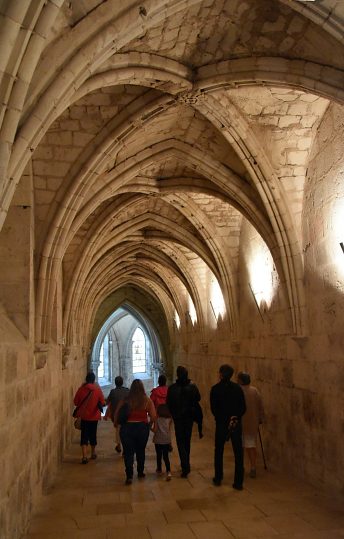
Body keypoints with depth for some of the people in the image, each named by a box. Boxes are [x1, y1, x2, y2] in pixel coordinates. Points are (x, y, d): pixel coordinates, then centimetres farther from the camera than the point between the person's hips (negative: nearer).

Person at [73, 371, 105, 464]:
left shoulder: (81, 389, -9)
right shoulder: (97, 389, -10)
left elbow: (76, 402, -2)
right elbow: (102, 402, -6)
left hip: (83, 416, -1)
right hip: (94, 416, 1)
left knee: (84, 435, 1)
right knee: (93, 434, 17)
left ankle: (84, 456, -12)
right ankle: (93, 453, 33)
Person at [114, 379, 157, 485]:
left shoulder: (125, 400, -4)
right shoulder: (147, 400, -5)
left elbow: (116, 413, -3)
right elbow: (153, 416, -10)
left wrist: (115, 423, 14)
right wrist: (152, 425, 8)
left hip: (127, 428, -1)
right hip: (142, 427, 1)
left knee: (128, 452, 6)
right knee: (141, 451, 19)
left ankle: (129, 476, -2)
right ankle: (140, 472, 32)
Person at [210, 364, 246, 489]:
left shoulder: (215, 389, -8)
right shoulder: (237, 388, -2)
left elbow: (213, 408, -8)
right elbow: (243, 407, -3)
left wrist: (223, 420, -2)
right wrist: (235, 418, -3)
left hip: (221, 424, -1)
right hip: (236, 424, 1)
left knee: (219, 452, 15)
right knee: (238, 453, 8)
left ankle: (218, 479, 24)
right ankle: (238, 482, 9)